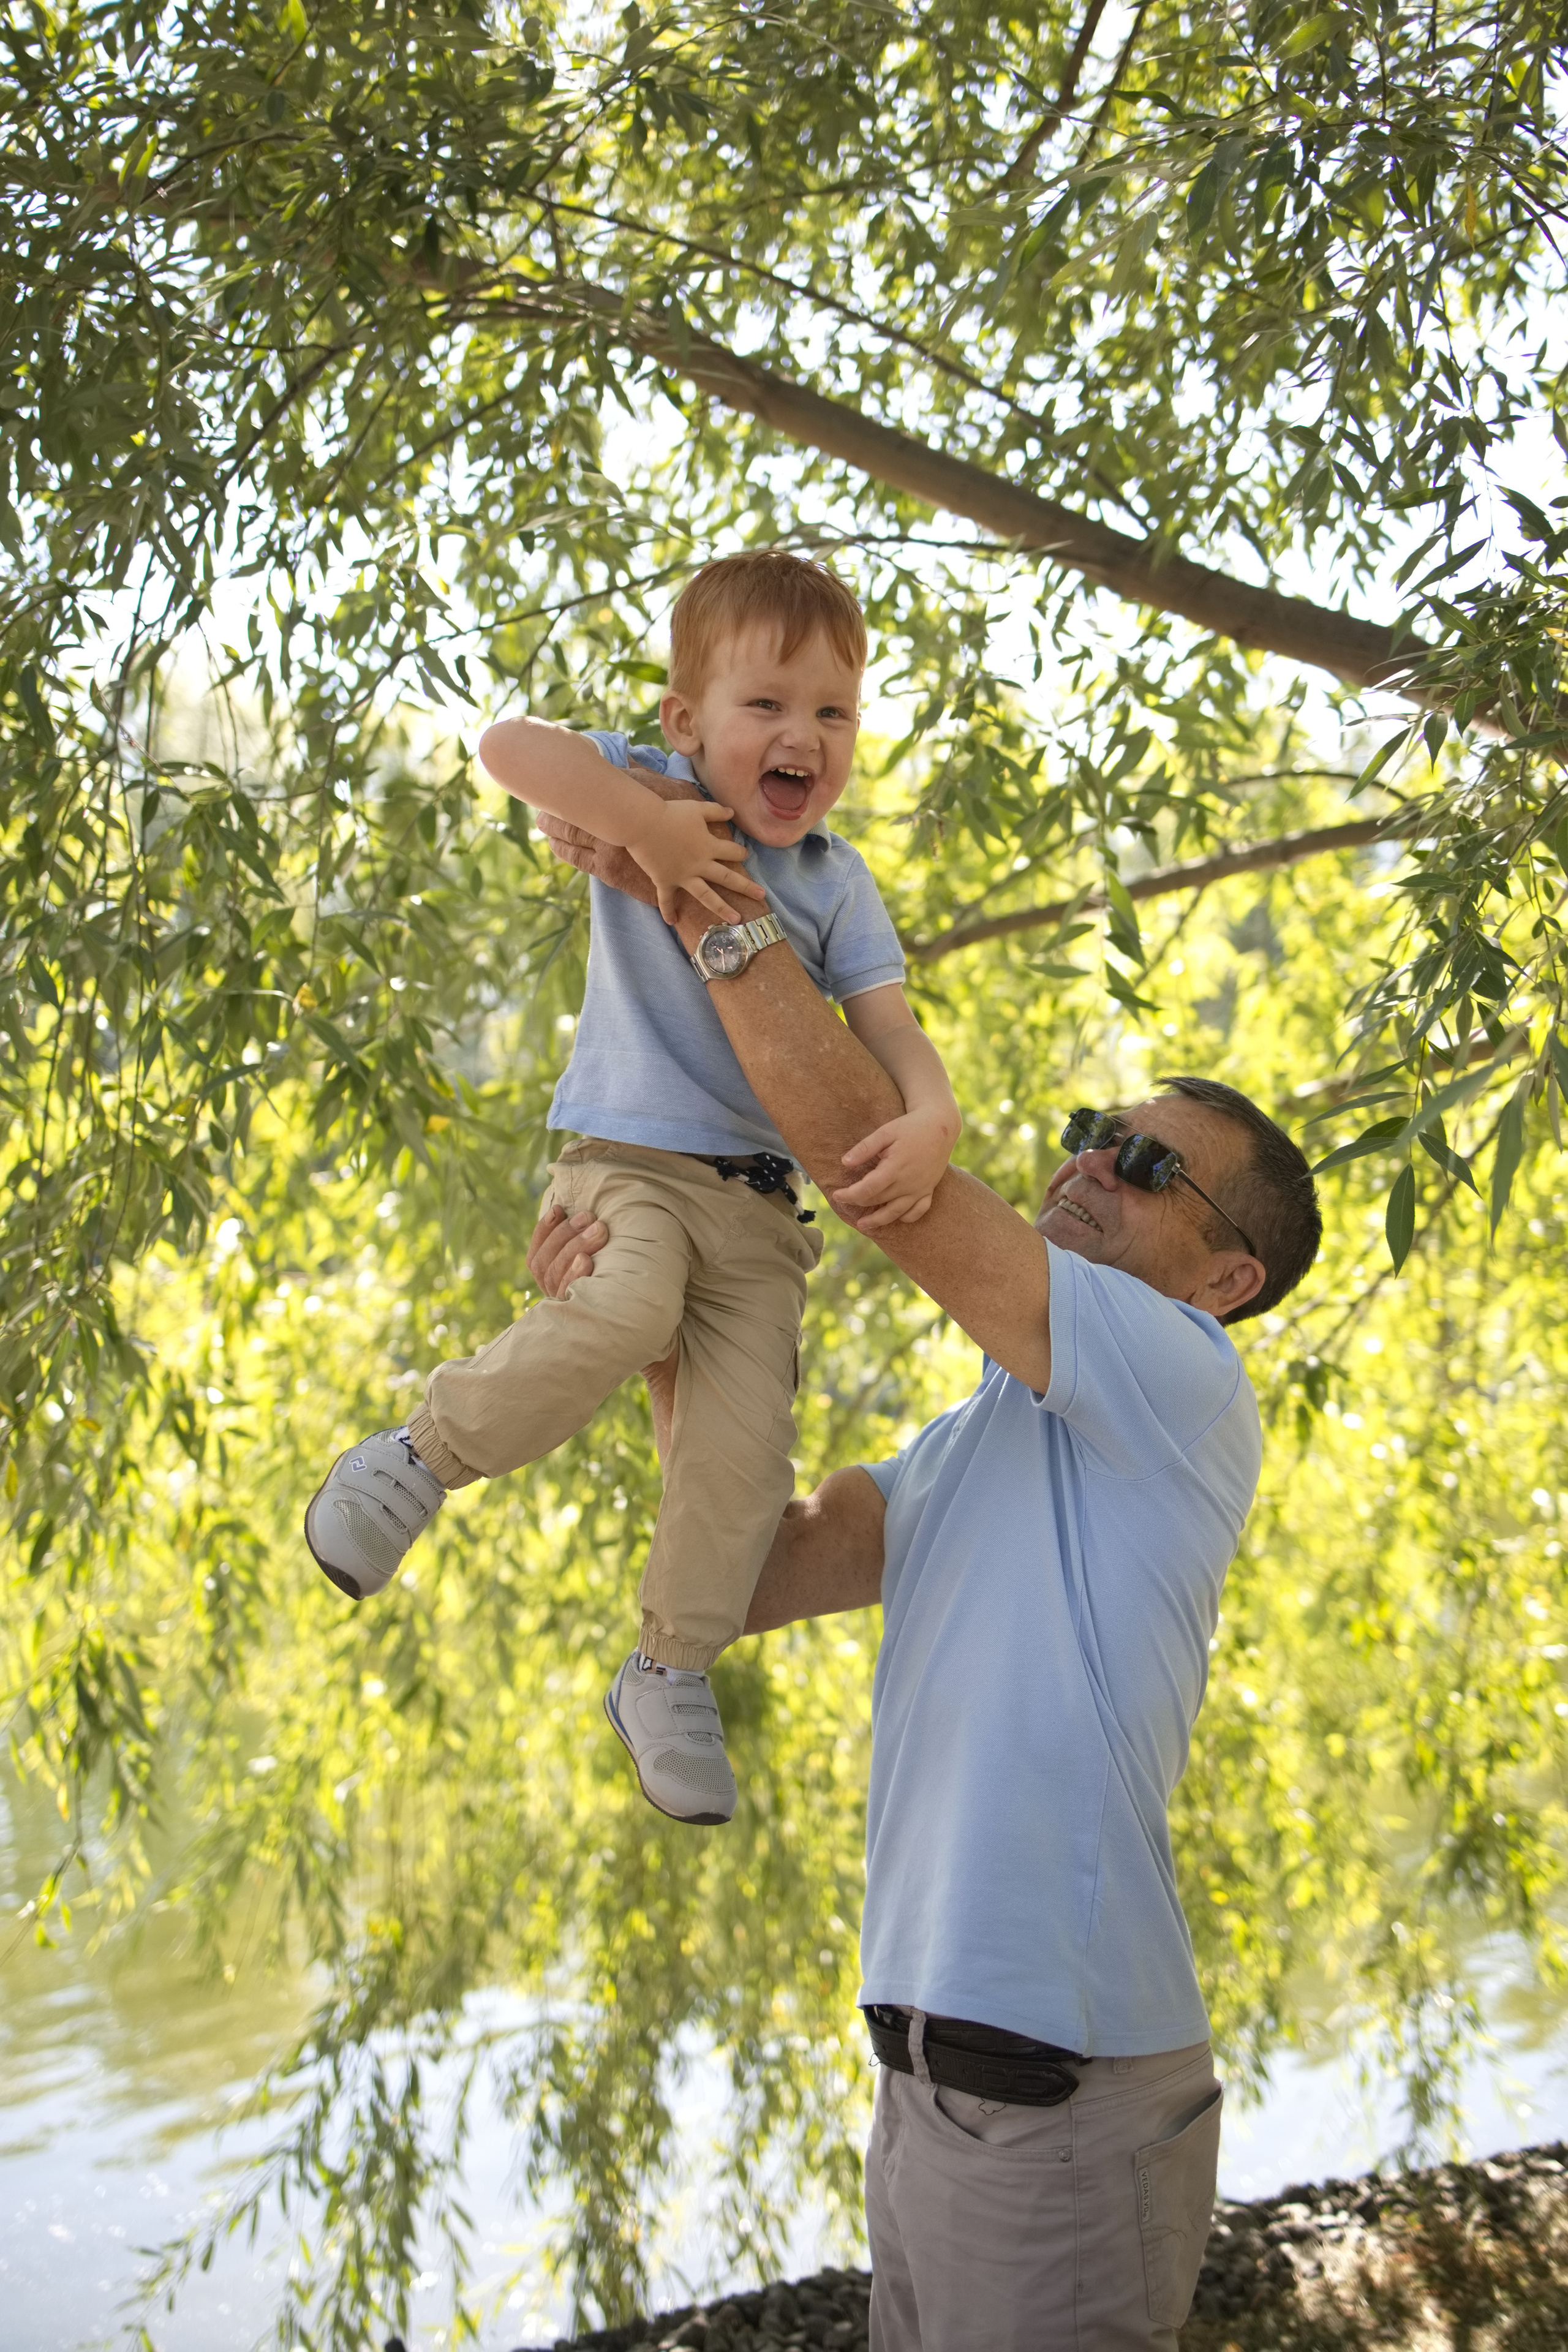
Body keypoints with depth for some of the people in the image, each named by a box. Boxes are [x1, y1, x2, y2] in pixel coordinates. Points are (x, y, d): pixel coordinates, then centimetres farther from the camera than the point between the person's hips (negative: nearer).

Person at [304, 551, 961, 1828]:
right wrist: (648, 827, -24)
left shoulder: (838, 881, 10)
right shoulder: (656, 791, 0)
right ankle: (424, 1456, -10)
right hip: (625, 1160, -4)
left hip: (759, 1197, 4)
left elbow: (890, 1025, 2)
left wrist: (929, 1115, -20)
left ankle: (670, 1672, 15)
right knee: (620, 1312, -35)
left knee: (745, 1444, -8)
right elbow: (509, 744, -16)